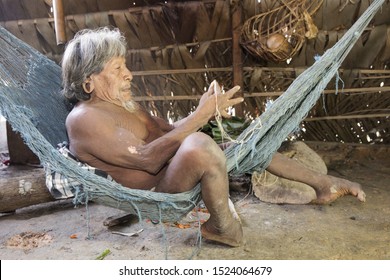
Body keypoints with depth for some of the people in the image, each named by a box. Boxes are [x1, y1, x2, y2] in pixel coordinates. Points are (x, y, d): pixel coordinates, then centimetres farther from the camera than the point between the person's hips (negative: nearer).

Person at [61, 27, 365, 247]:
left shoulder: (122, 103, 12)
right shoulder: (83, 119, -17)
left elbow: (167, 131, 11)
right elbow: (148, 158, -27)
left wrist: (204, 113, -9)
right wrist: (200, 116, -27)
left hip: (173, 170, 9)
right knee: (199, 146, -38)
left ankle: (321, 182, 14)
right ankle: (228, 228, -15)